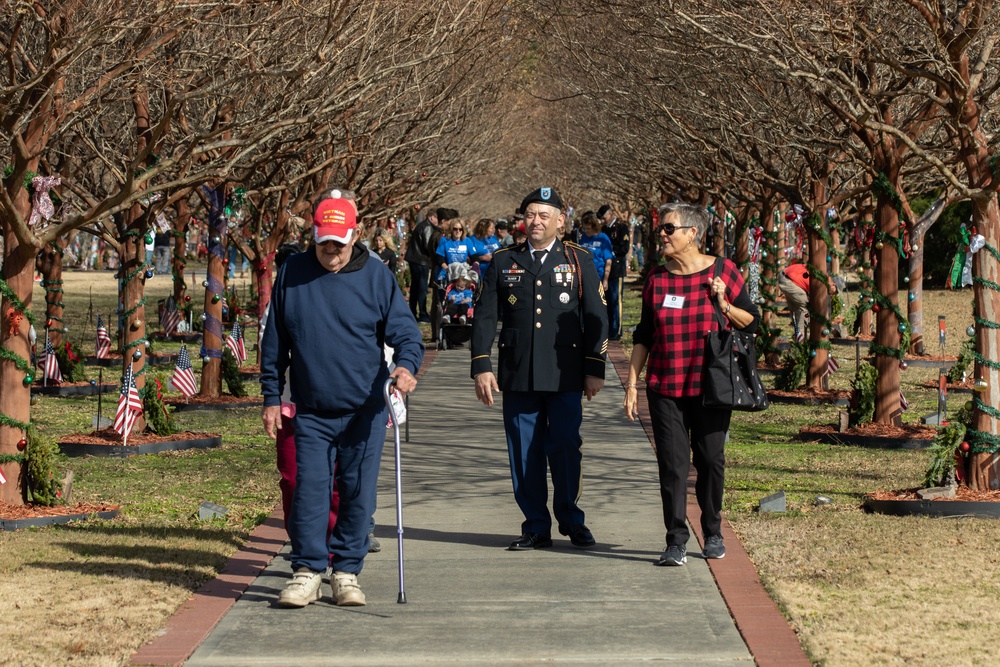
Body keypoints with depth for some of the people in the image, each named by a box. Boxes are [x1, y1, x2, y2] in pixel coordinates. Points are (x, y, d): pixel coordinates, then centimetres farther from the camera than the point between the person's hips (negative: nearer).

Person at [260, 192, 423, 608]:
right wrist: (271, 398, 6)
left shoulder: (376, 276, -1)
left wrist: (407, 364, -25)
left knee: (358, 492, 4)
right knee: (310, 489, -4)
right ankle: (307, 571, 4)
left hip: (364, 410, 0)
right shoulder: (291, 274, 3)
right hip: (311, 411, 1)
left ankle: (347, 571, 15)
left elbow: (405, 331, -3)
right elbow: (274, 342, 9)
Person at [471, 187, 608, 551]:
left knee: (565, 448, -2)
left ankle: (571, 521, 15)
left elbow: (596, 318, 6)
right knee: (524, 453, 3)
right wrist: (481, 366, 0)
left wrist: (595, 369, 0)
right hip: (518, 376, 1)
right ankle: (536, 527, 12)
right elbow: (484, 316, 9)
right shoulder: (503, 261, 9)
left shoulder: (579, 261, 7)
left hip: (565, 376, -1)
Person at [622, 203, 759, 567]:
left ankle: (713, 534, 23)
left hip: (711, 386, -1)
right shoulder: (656, 278, 6)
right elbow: (644, 334, 12)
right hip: (665, 388, 1)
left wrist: (723, 304, -14)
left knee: (711, 460, 4)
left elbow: (752, 322, 4)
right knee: (672, 463, -4)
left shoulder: (723, 271, -1)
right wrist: (632, 382, 7)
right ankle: (676, 542, -1)